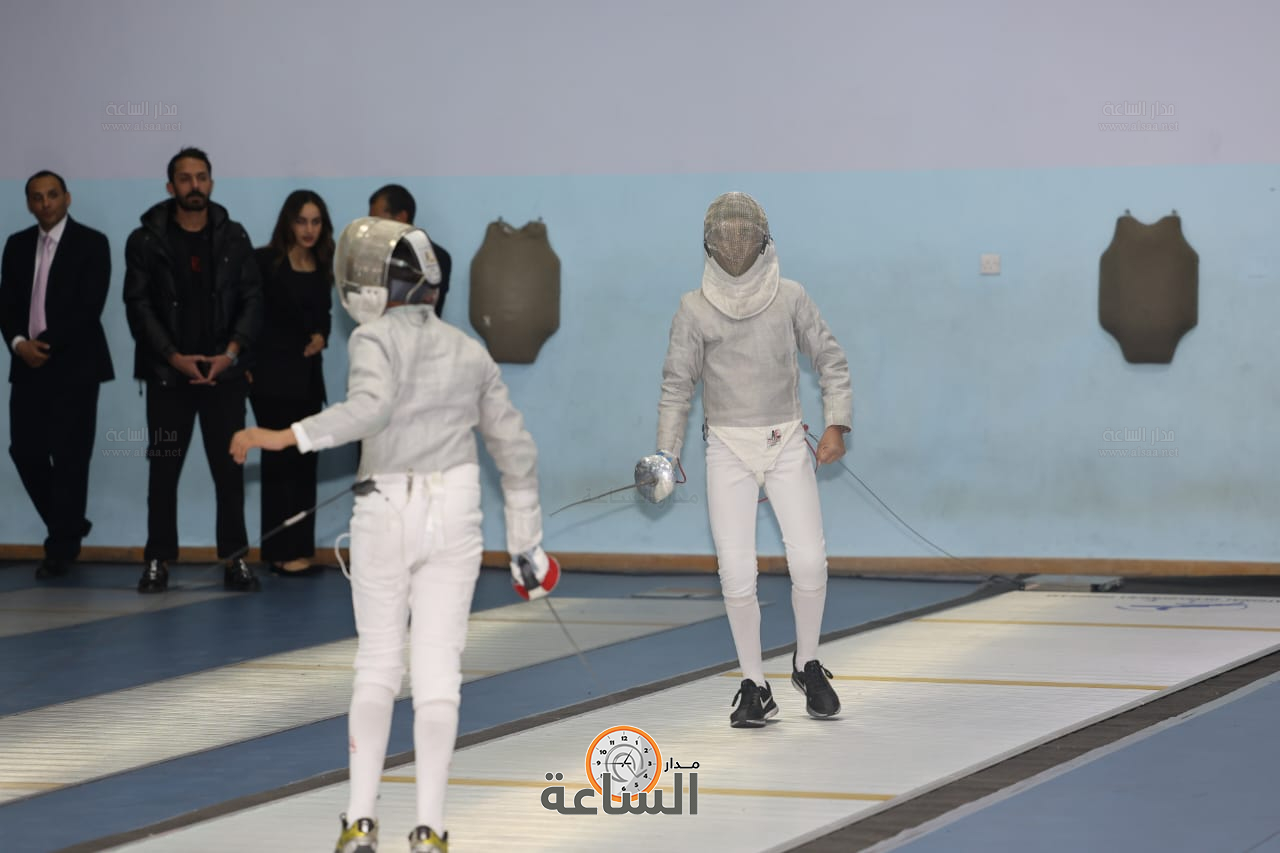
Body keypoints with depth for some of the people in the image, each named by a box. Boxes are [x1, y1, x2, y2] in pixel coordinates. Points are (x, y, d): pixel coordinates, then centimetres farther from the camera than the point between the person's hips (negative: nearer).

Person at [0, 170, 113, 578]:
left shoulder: (91, 243, -2)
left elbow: (90, 306, -11)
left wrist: (47, 344, -15)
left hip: (73, 365, -5)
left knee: (69, 457, -4)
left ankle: (62, 547, 4)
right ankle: (69, 525, 22)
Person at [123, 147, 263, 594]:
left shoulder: (233, 237, 6)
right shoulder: (146, 240, 1)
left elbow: (252, 299, 3)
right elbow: (138, 305, -3)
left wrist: (231, 353, -11)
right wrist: (175, 358, -11)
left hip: (224, 372, 1)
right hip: (167, 373, -1)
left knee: (229, 467, 0)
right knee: (163, 469, 2)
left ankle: (234, 558, 6)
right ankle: (158, 560, 7)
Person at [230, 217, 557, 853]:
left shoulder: (376, 338, -9)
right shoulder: (469, 352, 9)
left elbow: (372, 407, -30)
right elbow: (516, 451, 12)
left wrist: (286, 437, -35)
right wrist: (526, 545, 19)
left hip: (385, 519, -2)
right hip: (453, 519, 2)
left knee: (379, 667, 14)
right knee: (437, 676, 2)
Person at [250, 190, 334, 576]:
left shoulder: (322, 269, 9)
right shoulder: (264, 262, -9)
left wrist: (320, 336, -3)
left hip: (308, 375, 6)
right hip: (272, 374, -6)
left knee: (304, 461, 7)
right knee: (280, 460, -5)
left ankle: (300, 549, 12)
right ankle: (284, 552, -2)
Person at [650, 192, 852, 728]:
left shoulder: (790, 297, -2)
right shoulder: (695, 308, -3)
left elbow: (830, 361, 3)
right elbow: (677, 384, 1)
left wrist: (837, 425, -9)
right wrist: (666, 453, -8)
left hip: (786, 445, 0)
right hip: (728, 449, 0)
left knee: (809, 563, -9)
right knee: (737, 573, -7)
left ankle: (806, 664, 15)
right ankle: (754, 688, 7)